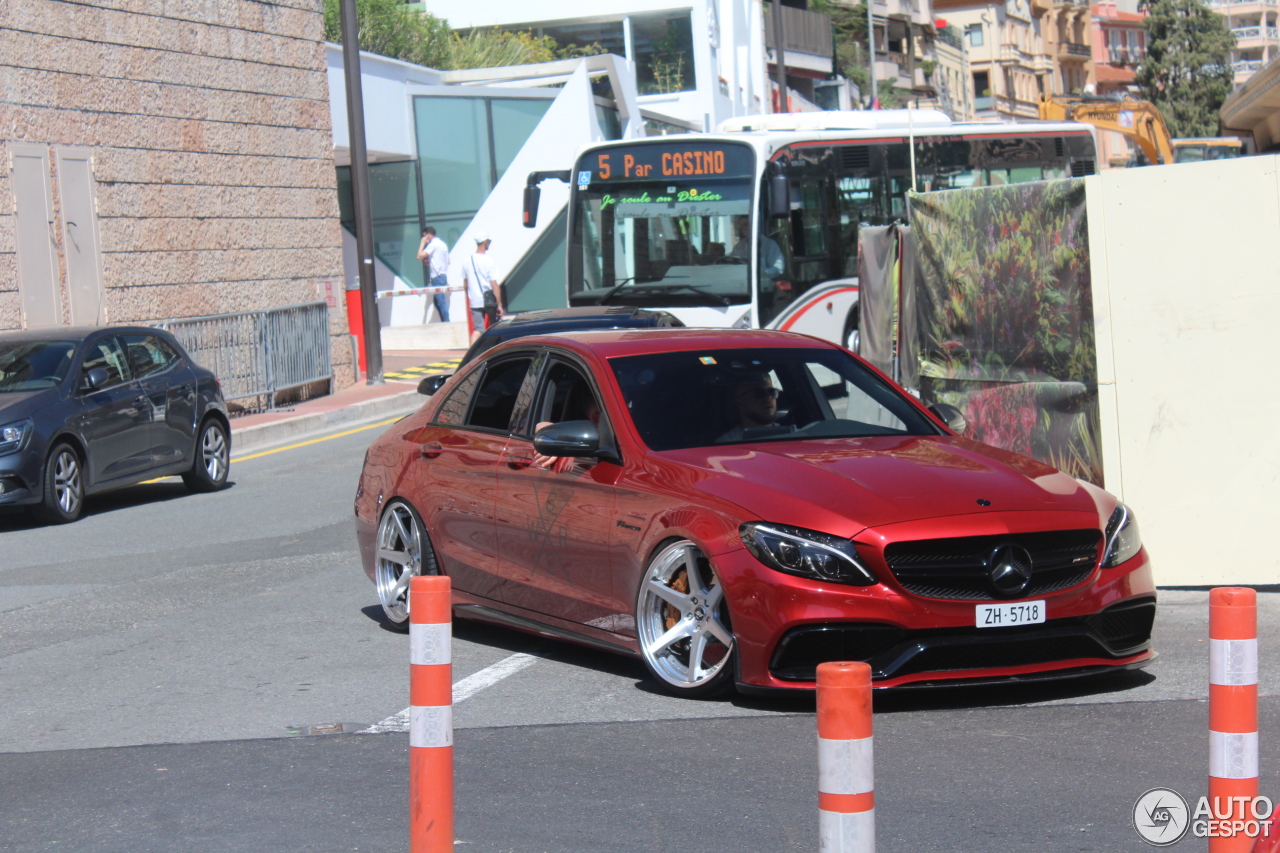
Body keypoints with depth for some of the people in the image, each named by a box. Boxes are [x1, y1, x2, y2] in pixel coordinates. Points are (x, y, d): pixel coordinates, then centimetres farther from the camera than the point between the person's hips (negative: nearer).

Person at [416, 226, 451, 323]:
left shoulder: (433, 244, -10)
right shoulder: (442, 244, 18)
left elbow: (420, 256, -16)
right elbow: (448, 261, 23)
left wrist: (422, 243, -5)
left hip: (437, 276, -10)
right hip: (443, 275, 10)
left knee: (441, 302, -9)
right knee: (437, 301, 13)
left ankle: (446, 323, -10)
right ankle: (445, 322, 12)